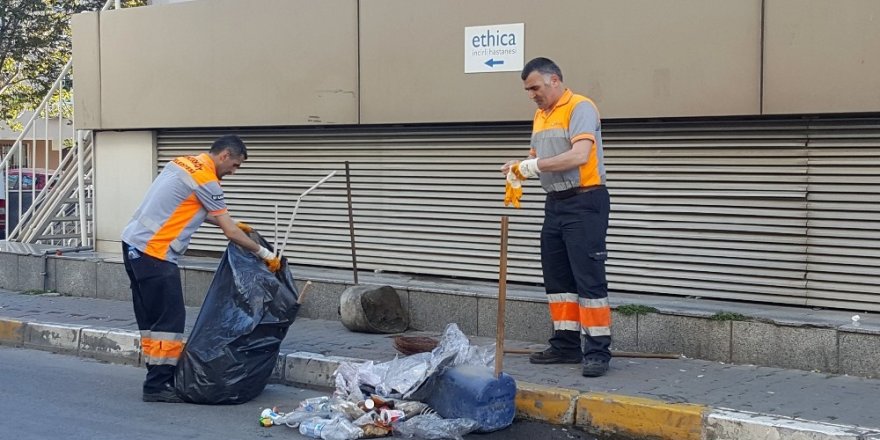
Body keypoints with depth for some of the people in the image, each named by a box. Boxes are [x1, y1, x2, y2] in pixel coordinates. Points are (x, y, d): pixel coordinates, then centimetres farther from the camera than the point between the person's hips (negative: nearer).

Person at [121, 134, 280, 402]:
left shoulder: (184, 163, 14)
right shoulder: (206, 180, -13)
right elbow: (230, 233, -10)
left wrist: (232, 225, 28)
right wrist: (264, 254, -1)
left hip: (133, 243, 10)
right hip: (154, 253, -10)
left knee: (150, 318, 13)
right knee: (169, 320, -5)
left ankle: (157, 377, 19)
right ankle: (157, 385, -3)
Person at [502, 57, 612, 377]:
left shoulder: (580, 108, -11)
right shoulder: (540, 115, 16)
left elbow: (580, 155, -24)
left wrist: (534, 165, -23)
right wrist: (520, 169, -2)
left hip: (584, 202, -9)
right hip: (555, 203, 9)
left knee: (589, 278, -8)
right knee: (557, 277, 10)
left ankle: (597, 351, -5)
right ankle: (566, 345, 18)